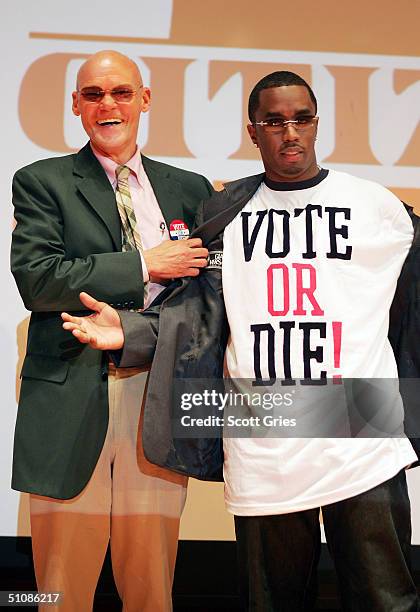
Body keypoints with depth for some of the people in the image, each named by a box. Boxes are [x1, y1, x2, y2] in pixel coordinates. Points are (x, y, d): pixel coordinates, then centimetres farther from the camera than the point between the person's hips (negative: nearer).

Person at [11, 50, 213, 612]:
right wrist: (143, 265, -10)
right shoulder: (41, 182, 6)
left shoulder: (190, 190, 14)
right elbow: (35, 279, -8)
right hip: (71, 402, -2)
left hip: (160, 402, 2)